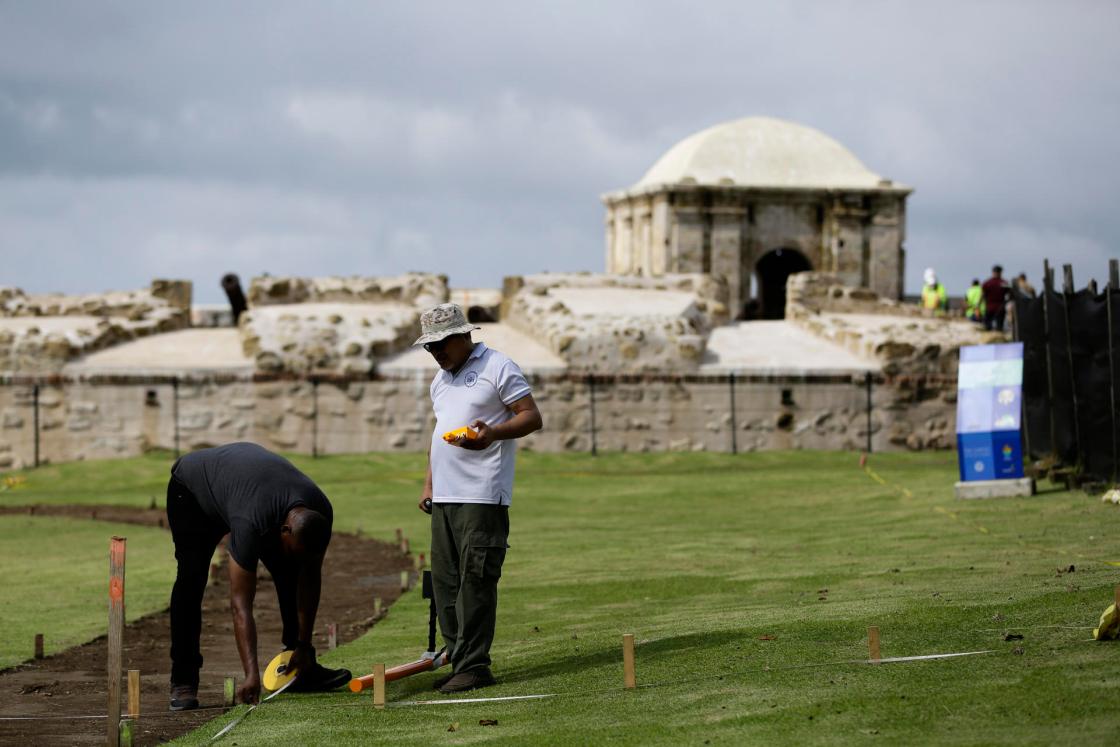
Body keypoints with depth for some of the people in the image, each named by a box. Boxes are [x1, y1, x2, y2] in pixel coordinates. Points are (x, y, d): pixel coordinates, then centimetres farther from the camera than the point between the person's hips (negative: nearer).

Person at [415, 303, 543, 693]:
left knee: (475, 581, -11)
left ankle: (473, 666, -10)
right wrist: (429, 483, 20)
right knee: (445, 583, 6)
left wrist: (493, 432, -25)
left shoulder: (498, 368, -3)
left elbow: (532, 416, -8)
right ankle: (459, 663, 11)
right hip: (444, 498, 8)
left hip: (482, 496, -8)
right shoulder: (440, 380, 22)